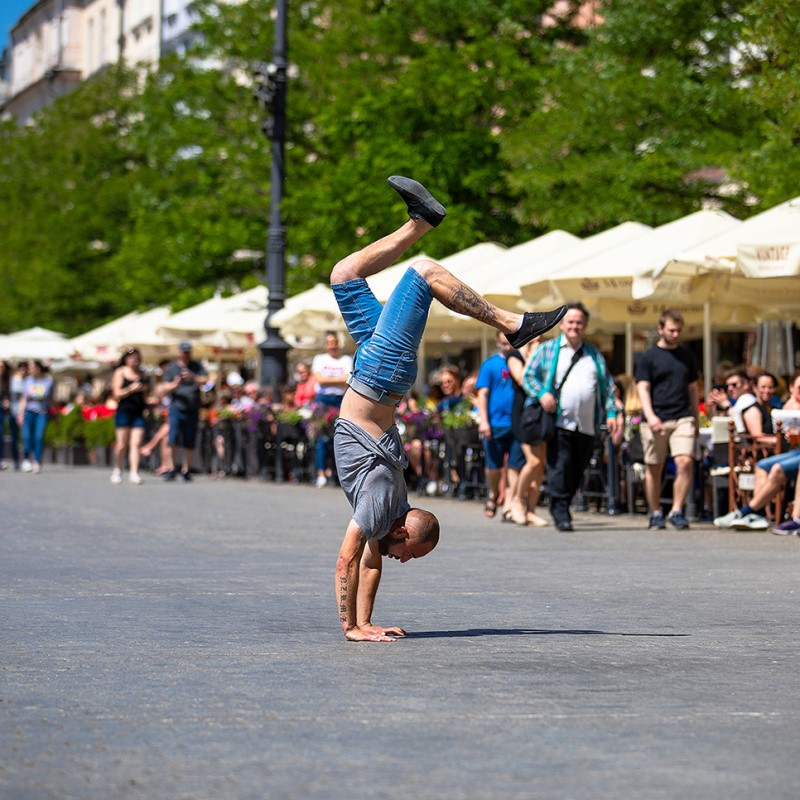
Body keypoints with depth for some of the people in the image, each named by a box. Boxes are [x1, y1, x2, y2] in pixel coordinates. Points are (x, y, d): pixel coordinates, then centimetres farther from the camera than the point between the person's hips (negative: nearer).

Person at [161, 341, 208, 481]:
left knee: (189, 442, 2)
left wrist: (192, 377, -24)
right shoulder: (171, 368, 8)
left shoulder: (197, 367, 10)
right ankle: (172, 469, -2)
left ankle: (186, 470, 12)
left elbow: (204, 381, -6)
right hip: (176, 407, -1)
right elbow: (166, 388, 3)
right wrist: (175, 385, -19)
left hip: (193, 409, 1)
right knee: (173, 439, -11)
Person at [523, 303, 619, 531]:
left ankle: (562, 508, 18)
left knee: (577, 471, 4)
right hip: (559, 422, -4)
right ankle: (561, 514, -8)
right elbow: (528, 376, 7)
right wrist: (542, 394, -12)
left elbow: (607, 386, 20)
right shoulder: (547, 350, 10)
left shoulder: (595, 356, 20)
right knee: (560, 468, -12)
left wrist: (611, 413, 7)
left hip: (587, 425, 4)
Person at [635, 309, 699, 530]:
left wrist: (695, 419, 17)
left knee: (685, 462, -14)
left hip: (682, 418, 2)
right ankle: (656, 514, 15)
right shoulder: (648, 357, 3)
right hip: (656, 420, -2)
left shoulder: (687, 357, 14)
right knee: (654, 468, 4)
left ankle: (676, 511, -6)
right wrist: (650, 416, -18)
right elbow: (643, 388, -4)